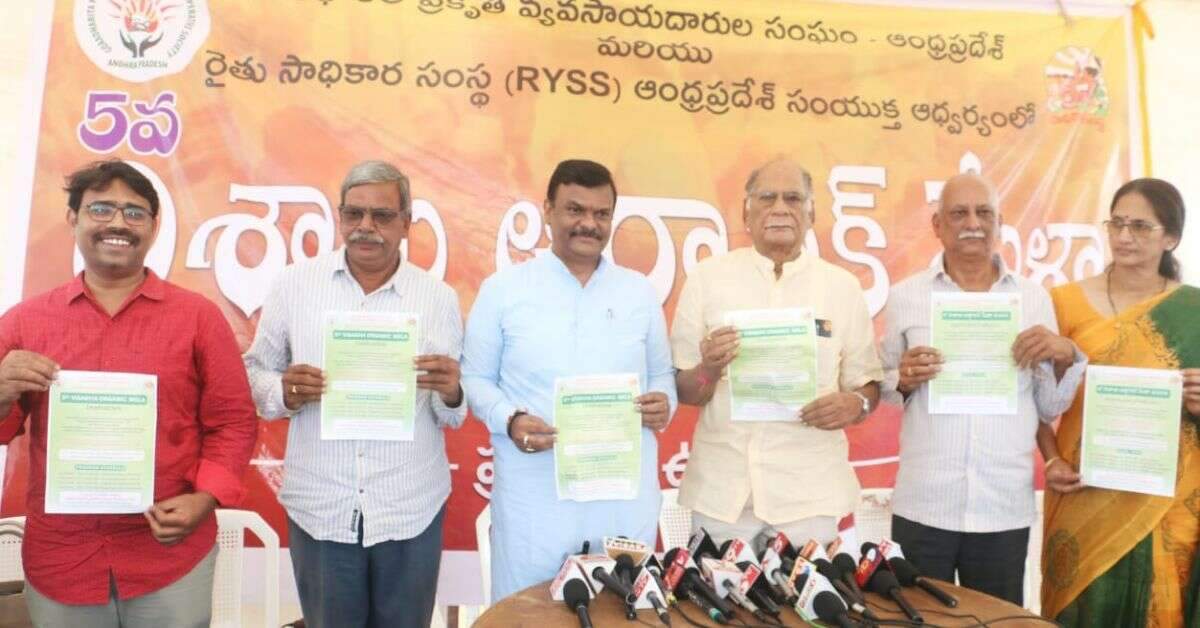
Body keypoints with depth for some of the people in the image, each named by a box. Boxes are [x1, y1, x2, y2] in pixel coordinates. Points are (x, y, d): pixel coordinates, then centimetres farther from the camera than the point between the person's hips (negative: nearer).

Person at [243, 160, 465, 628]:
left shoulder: (439, 298, 0)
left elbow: (453, 416, 4)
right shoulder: (295, 283, -1)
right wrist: (283, 392, -16)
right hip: (320, 508, 0)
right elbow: (255, 371, 6)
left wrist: (451, 394, -18)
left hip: (412, 510, 0)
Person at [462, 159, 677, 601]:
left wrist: (663, 402, -6)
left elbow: (662, 374, 16)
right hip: (535, 498, -2)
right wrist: (509, 420, -15)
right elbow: (474, 378, 3)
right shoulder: (503, 289, 1)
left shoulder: (639, 291, 10)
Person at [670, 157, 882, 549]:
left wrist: (855, 403, -14)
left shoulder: (842, 286, 3)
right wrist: (708, 370, -19)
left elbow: (867, 384, 7)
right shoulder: (707, 278, 1)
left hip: (810, 491, 1)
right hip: (721, 487, 0)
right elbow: (684, 391, 2)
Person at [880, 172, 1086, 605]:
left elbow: (1050, 408, 8)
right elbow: (882, 390, 8)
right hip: (923, 506, -1)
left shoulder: (1034, 298, 6)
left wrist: (1066, 357, -10)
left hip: (1005, 508, 1)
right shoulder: (905, 296, 2)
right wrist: (903, 380, -13)